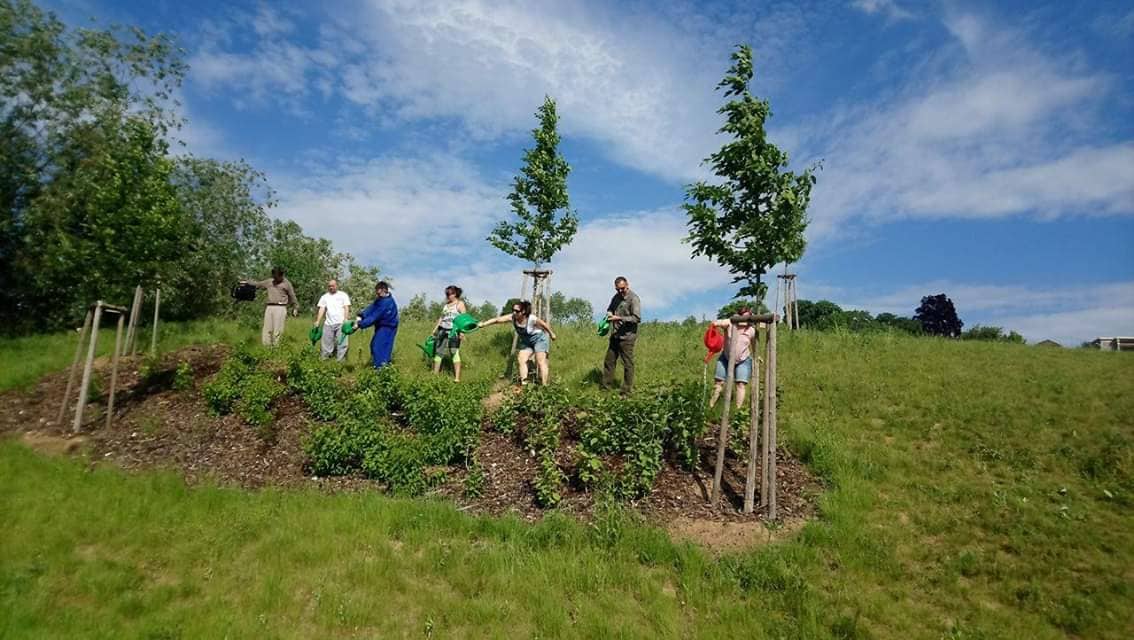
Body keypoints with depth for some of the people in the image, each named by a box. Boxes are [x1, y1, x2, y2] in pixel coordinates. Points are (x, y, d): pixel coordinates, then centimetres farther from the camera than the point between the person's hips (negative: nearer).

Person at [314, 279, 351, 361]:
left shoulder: (343, 295, 6)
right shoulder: (324, 297, 13)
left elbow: (346, 308, 0)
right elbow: (321, 310, 8)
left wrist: (345, 320, -12)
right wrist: (317, 322, -2)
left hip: (341, 323, -3)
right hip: (328, 324, 3)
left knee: (342, 343, -6)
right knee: (327, 344, 8)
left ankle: (340, 362, -2)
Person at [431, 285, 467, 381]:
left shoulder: (460, 304, -2)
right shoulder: (446, 304, 18)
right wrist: (435, 329, 21)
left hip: (453, 332, -7)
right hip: (442, 331, 7)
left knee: (455, 353, -12)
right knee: (438, 352, 4)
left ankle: (457, 378, -14)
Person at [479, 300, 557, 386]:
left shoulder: (531, 319, -31)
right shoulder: (512, 318, -20)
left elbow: (545, 325, -15)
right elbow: (497, 320, -29)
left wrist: (552, 334, -1)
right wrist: (483, 324, -41)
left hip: (539, 339, -6)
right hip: (526, 341, 6)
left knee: (541, 362, -9)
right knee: (521, 360, -4)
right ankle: (523, 383, -2)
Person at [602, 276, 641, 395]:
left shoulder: (633, 298, -13)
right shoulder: (616, 297, 11)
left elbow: (637, 318, -20)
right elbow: (610, 308, 28)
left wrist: (619, 318, -24)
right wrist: (609, 314, 4)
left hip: (627, 337, -8)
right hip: (615, 335, 8)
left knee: (627, 364, 0)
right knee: (609, 361, 12)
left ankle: (627, 391, 9)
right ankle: (606, 386, 23)